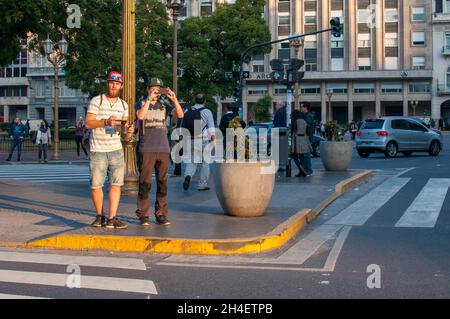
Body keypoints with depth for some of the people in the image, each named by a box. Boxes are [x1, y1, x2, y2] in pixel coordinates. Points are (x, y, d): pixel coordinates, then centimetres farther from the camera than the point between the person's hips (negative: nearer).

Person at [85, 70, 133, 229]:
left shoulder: (123, 105, 10)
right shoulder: (96, 101, -5)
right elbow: (88, 123, -10)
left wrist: (128, 128, -8)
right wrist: (106, 122, -25)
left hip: (116, 149, 4)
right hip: (98, 150, -3)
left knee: (116, 183, -3)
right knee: (96, 185, 2)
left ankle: (112, 219, -1)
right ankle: (100, 216, 20)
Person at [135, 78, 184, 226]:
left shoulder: (164, 104, 11)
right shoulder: (142, 104, 5)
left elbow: (180, 115, -2)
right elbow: (140, 116, -16)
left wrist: (174, 99, -15)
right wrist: (149, 99, -19)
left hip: (163, 149, 3)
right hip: (147, 149, -3)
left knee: (162, 182, 5)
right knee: (145, 183, -3)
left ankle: (161, 214, 11)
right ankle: (143, 215, 3)